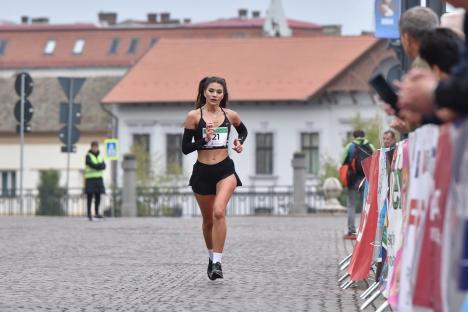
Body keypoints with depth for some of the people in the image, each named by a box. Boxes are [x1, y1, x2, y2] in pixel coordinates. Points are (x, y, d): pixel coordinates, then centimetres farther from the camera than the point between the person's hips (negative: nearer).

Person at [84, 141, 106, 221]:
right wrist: (100, 165, -9)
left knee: (98, 196, 4)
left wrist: (97, 166, -15)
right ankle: (89, 214, -3)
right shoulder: (88, 156, -5)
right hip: (90, 178, -5)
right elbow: (93, 165, -18)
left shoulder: (99, 156, 13)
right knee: (90, 196, -5)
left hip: (98, 178, 5)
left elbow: (104, 166, 1)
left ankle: (96, 213, 13)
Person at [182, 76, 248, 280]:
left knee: (219, 212, -23)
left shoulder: (230, 115, 3)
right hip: (202, 172, 1)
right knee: (208, 219, 13)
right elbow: (185, 148, -6)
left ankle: (217, 262, -21)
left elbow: (243, 130, 25)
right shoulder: (194, 116, -4)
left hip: (225, 171, -1)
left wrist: (240, 143, 5)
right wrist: (205, 139, -19)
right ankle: (212, 256, 38)